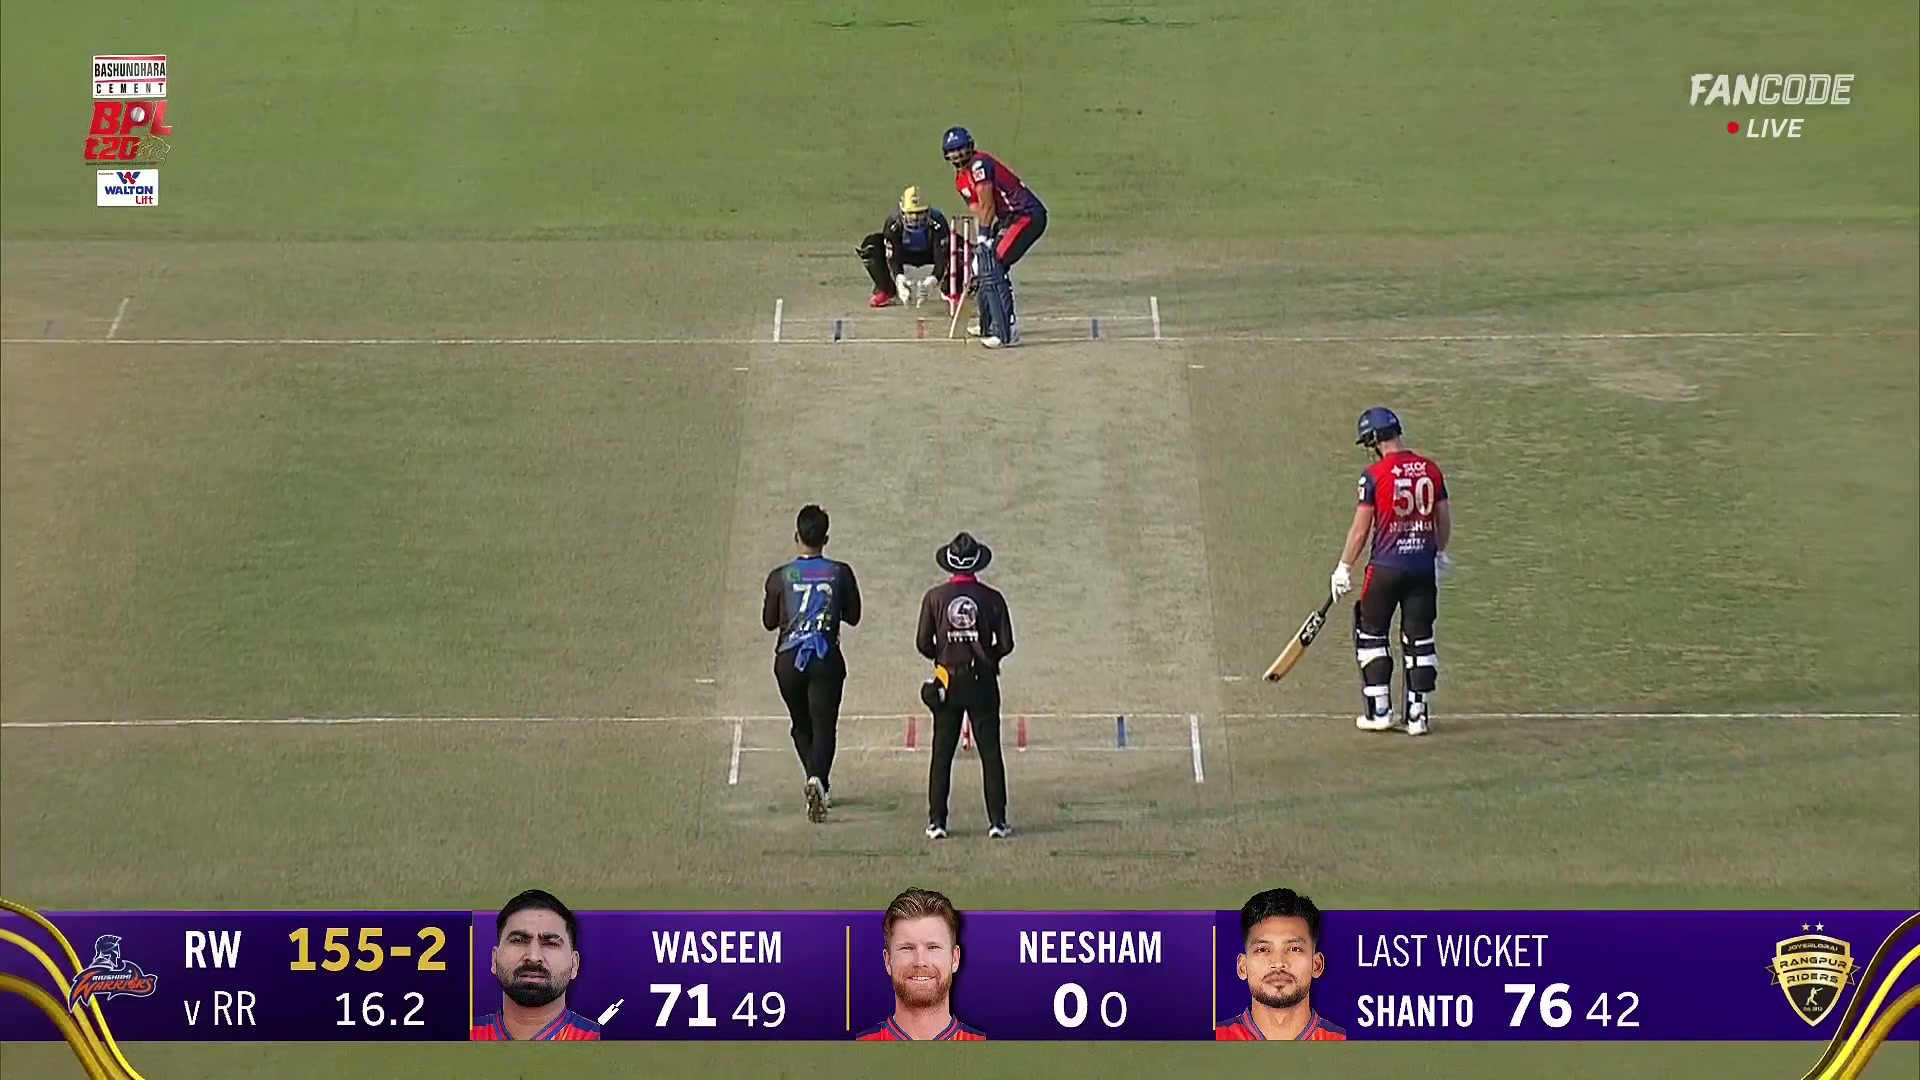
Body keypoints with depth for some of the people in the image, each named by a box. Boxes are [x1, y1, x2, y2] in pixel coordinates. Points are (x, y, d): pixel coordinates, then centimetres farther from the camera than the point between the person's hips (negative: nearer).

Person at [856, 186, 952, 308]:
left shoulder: (937, 222, -34)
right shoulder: (893, 223, -32)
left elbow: (941, 255, -36)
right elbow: (893, 257, -31)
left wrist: (935, 277, -54)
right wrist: (899, 280, -50)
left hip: (929, 254, 0)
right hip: (905, 254, 0)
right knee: (870, 245, -28)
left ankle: (950, 290, -2)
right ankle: (886, 291, -10)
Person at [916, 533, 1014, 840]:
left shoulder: (935, 597, -3)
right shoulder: (991, 598, -4)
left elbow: (924, 644, -3)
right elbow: (1005, 644, -3)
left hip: (947, 683, 0)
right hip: (982, 681, 0)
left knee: (942, 754, 5)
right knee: (990, 753, 4)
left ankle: (936, 822, 2)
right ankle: (997, 821, 1)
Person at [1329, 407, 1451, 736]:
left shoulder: (1375, 475, -11)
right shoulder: (1431, 470, 3)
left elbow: (1360, 529, -9)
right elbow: (1444, 520, 11)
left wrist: (1344, 569, 0)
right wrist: (1440, 554, 27)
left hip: (1386, 567, -4)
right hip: (1424, 566, 4)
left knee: (1371, 634, 10)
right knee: (1419, 639, 9)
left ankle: (1379, 712, 6)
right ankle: (1418, 715, 9)